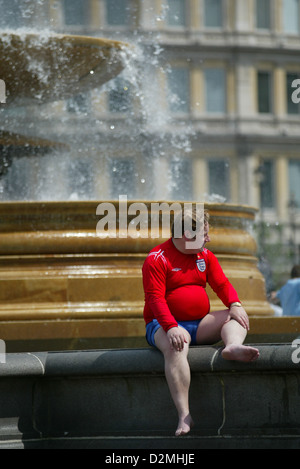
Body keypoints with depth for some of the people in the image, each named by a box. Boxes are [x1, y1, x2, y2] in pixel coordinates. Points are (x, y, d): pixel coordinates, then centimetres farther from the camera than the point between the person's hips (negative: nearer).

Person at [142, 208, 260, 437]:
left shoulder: (205, 256, 13)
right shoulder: (157, 259, -7)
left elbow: (222, 284, 9)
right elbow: (155, 298, -15)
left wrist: (235, 305, -15)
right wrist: (171, 328, -31)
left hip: (199, 325, 7)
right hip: (164, 325, -7)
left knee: (236, 316, -13)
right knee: (176, 347, -39)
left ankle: (233, 346, -51)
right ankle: (184, 416, -46)